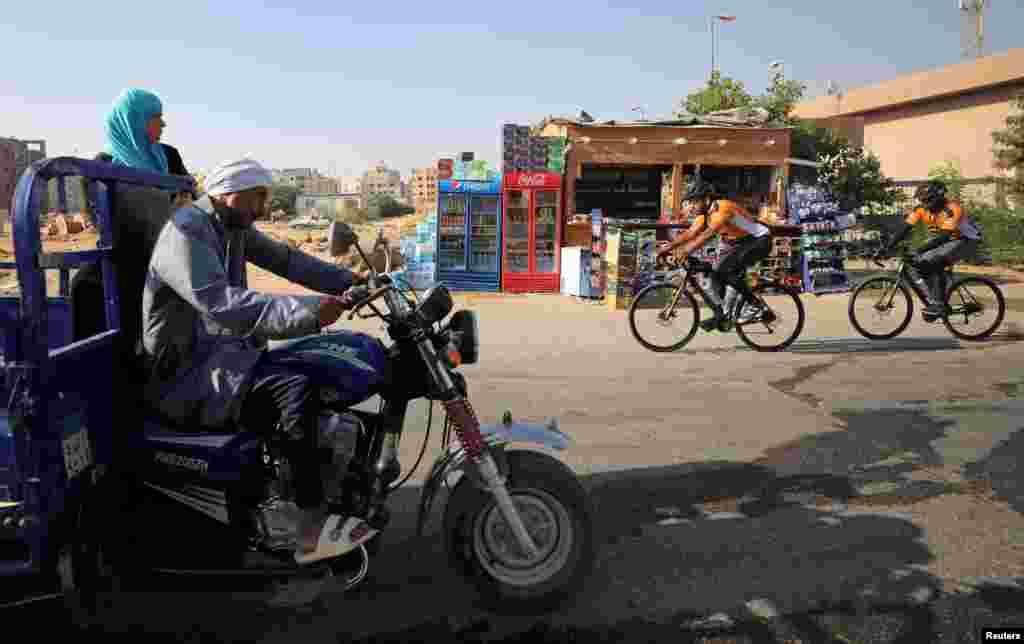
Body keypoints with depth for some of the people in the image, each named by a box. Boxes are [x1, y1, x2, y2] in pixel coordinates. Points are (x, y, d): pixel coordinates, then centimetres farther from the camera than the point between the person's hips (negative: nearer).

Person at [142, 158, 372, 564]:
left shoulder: (233, 227, 10)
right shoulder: (184, 233, -20)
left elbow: (285, 259, 8)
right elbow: (224, 305, -34)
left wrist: (346, 281, -6)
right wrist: (309, 312, -42)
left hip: (225, 349, 10)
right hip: (186, 373, -10)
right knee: (297, 391, -27)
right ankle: (313, 529, -23)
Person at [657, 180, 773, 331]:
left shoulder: (723, 208, -26)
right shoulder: (705, 214, 2)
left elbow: (709, 233, -39)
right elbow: (690, 233, -2)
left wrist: (687, 250, -48)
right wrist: (668, 248, -13)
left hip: (760, 240, -10)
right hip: (743, 243, 10)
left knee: (730, 272, -25)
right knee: (717, 275, 1)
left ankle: (755, 306, -16)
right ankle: (720, 314, 7)